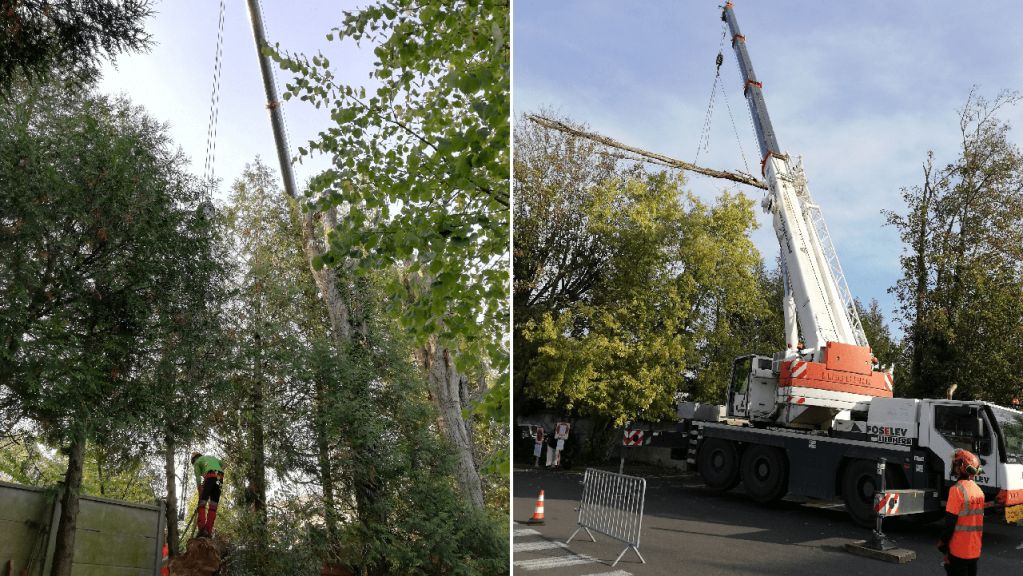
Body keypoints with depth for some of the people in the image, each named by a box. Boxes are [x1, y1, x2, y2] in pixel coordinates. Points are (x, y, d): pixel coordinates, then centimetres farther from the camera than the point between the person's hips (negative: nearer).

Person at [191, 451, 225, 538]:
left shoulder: (197, 462, 19)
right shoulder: (211, 457, 36)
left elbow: (198, 480, 10)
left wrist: (200, 495, 9)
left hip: (210, 477, -5)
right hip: (220, 478, 5)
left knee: (202, 504, -4)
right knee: (213, 506, 6)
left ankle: (202, 530, -19)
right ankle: (209, 532, -2)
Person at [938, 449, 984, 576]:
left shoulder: (957, 489, -17)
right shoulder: (978, 490, 7)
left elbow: (950, 521, -18)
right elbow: (980, 519, 15)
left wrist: (943, 544, -9)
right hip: (975, 550, 7)